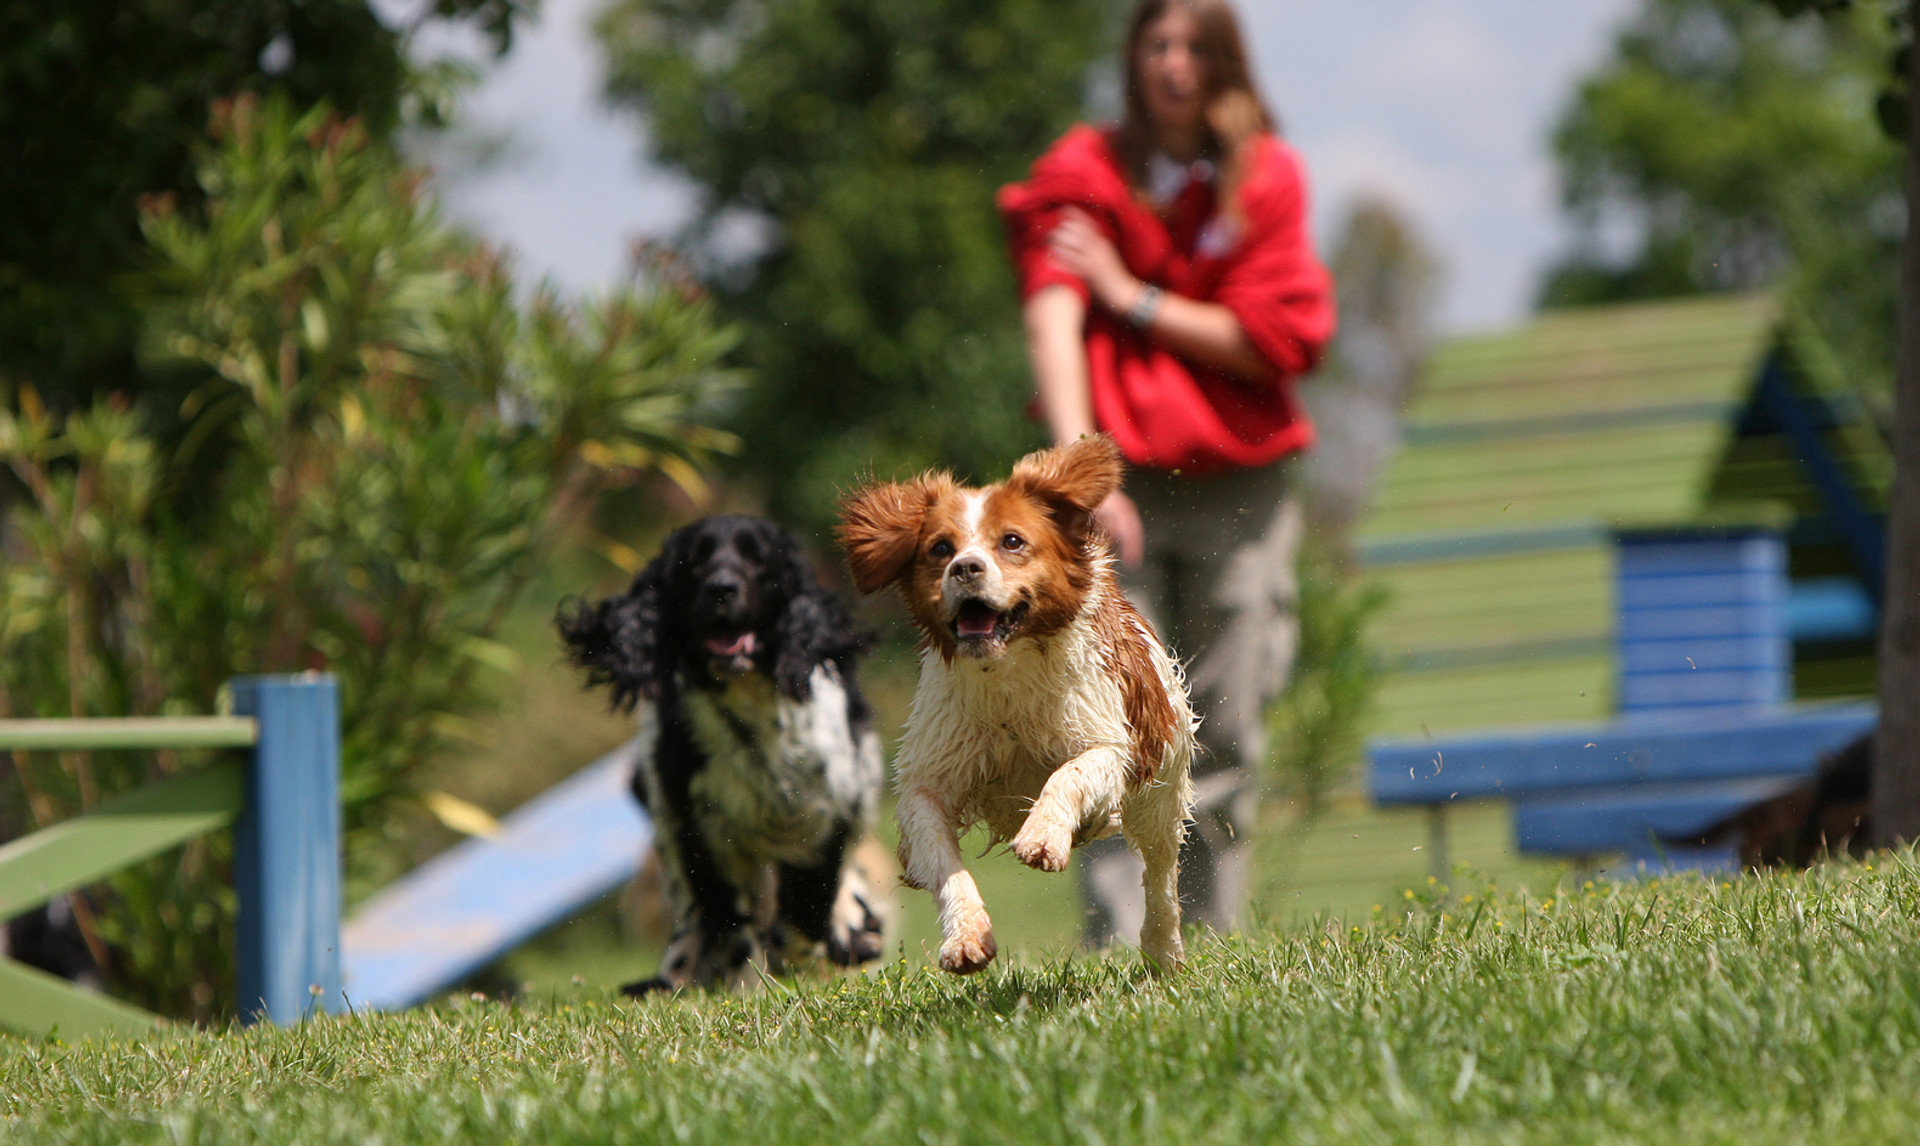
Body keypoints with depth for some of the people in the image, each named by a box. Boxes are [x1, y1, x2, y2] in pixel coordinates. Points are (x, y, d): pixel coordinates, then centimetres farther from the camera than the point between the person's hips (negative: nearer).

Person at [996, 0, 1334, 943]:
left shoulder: (1268, 177, 5)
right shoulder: (1082, 174, 1)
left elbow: (1277, 341, -2)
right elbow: (1052, 320, -13)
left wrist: (1133, 298, -7)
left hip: (1239, 485, 1)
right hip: (1120, 477, -1)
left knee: (1225, 733, 0)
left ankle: (1211, 946, 7)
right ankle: (1117, 953, -12)